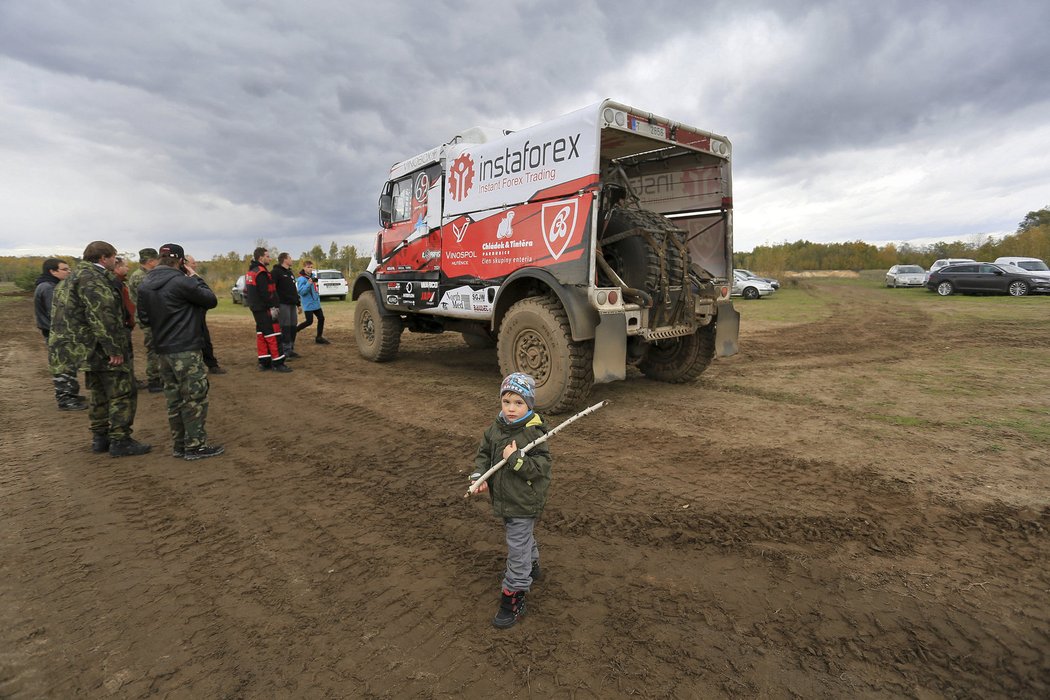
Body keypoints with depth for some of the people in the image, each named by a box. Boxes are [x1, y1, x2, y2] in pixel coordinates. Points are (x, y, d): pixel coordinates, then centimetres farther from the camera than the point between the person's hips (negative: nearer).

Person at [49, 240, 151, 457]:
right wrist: (114, 348, -24)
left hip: (88, 349, 11)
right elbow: (101, 316, -25)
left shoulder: (78, 275, 18)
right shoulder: (92, 279, -17)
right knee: (123, 393, -4)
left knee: (101, 394, 18)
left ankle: (99, 438, 25)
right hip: (102, 349, -11)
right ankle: (120, 441, -1)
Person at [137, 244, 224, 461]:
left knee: (175, 399, 13)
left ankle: (179, 445, 20)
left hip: (163, 349, 8)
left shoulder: (145, 285, 8)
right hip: (186, 349, -8)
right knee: (195, 398, 0)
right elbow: (211, 300, -8)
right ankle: (195, 446, 3)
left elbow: (144, 318, 13)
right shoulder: (181, 281, -16)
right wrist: (196, 277, 2)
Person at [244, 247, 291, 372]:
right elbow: (265, 293, -23)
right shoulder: (261, 273, -16)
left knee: (261, 335, 13)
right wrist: (272, 306, -19)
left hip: (256, 309, 10)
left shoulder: (251, 272, 16)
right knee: (273, 335, -8)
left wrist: (252, 304, 21)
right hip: (264, 309, -10)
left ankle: (264, 362, 17)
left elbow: (248, 291, 21)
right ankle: (277, 363, -7)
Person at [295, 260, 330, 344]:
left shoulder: (312, 276, 9)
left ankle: (319, 338, 14)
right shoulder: (301, 279, -15)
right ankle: (294, 330, 13)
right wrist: (308, 284, -32)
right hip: (308, 304, -8)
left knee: (321, 318, 5)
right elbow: (301, 291, -24)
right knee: (309, 321, -7)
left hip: (315, 302, 8)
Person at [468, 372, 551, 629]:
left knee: (517, 549, 1)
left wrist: (516, 459, -32)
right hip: (503, 499, 7)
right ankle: (532, 567, 55)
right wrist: (479, 476, -10)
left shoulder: (535, 434, -22)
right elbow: (483, 453, 6)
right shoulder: (496, 429, -3)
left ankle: (513, 600, 14)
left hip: (524, 504, -7)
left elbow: (541, 468, -24)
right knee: (524, 538, 30)